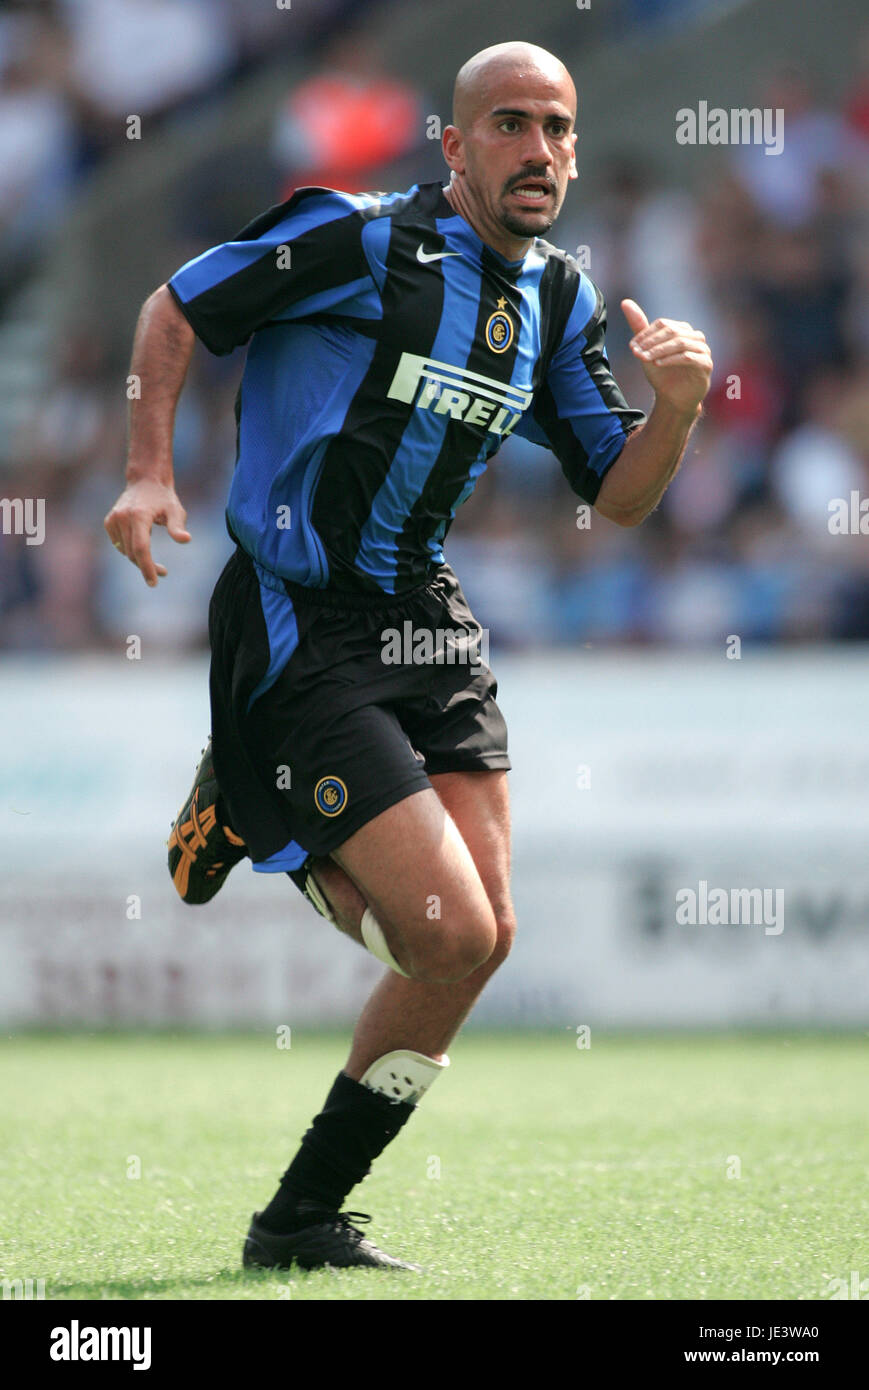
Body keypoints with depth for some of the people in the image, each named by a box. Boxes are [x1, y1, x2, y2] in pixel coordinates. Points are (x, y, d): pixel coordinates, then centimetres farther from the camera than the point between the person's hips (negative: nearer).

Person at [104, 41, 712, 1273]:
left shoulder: (558, 302, 9)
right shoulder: (359, 239, -12)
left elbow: (618, 496, 12)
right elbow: (174, 311, -2)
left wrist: (676, 406, -8)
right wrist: (151, 468, -12)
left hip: (427, 624, 7)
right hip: (300, 637, -7)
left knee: (484, 937, 1)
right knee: (454, 938, -16)